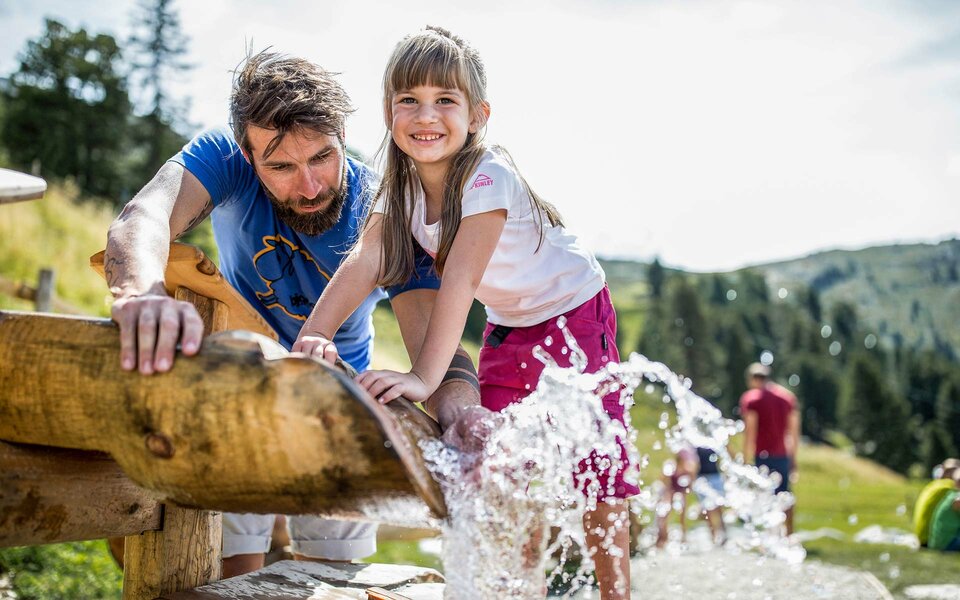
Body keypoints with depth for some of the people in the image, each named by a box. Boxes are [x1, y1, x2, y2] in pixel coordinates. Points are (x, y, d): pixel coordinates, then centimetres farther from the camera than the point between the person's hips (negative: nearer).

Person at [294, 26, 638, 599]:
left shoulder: (488, 177, -29)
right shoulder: (401, 186, -8)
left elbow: (461, 277, -39)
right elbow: (364, 262, -22)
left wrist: (425, 376, -47)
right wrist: (315, 333, -38)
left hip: (572, 315, -6)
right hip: (507, 330, 6)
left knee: (593, 472, -3)